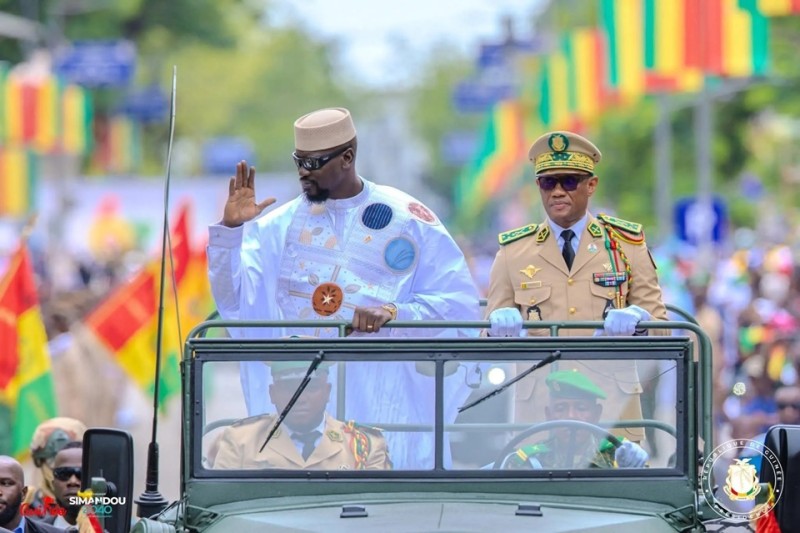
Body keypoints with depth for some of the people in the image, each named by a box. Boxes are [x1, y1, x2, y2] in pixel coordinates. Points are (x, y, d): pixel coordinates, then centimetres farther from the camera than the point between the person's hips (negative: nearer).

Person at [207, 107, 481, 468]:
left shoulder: (407, 220, 2)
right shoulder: (282, 224, 11)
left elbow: (462, 305, -4)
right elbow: (233, 302, 6)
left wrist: (394, 312, -20)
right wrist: (229, 229, -7)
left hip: (381, 400, -3)